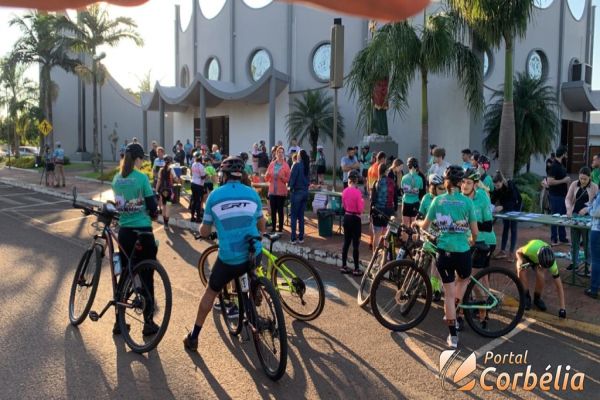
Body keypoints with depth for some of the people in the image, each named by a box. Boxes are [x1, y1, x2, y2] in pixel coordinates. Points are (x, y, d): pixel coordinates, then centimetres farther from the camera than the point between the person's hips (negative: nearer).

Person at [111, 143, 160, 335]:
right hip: (142, 232, -5)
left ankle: (119, 322, 21)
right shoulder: (141, 177, -12)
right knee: (146, 277, 5)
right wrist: (154, 214, 11)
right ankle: (148, 323, 12)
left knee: (124, 274, 15)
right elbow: (151, 205, -9)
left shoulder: (116, 178, 5)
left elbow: (117, 202, 11)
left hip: (124, 231, 5)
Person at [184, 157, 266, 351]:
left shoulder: (214, 196, 0)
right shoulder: (252, 194, 4)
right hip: (254, 255, 2)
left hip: (229, 258, -2)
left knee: (210, 292, 18)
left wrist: (201, 228, 31)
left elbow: (204, 232, 7)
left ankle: (193, 337, 24)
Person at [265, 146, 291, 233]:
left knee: (280, 210, -1)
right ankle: (273, 228, 13)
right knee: (273, 210, 5)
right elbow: (266, 178, 10)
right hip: (272, 191, 3)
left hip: (281, 192, -3)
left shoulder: (286, 165, -1)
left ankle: (280, 229, 5)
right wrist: (268, 174, -12)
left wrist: (282, 177, -20)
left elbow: (288, 180, -2)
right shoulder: (272, 164, 7)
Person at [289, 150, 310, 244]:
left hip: (297, 192, -6)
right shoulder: (307, 166, 7)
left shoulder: (297, 165, -12)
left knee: (294, 216, 1)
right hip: (305, 192, 6)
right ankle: (301, 237, 15)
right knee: (301, 216, 12)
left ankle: (293, 238, 1)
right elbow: (309, 179, 12)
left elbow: (292, 178, -11)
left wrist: (290, 187, 2)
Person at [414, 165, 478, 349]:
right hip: (462, 251, -1)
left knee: (449, 293, 10)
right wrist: (472, 241, 19)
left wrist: (416, 222, 27)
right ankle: (453, 315, 26)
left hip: (443, 251, 1)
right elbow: (475, 231, -3)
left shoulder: (438, 200, -1)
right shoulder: (467, 201, -6)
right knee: (463, 279, 31)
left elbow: (425, 226, 5)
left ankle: (453, 337, 15)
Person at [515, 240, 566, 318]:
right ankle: (526, 296, -8)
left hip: (537, 258, 1)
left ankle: (537, 298, -1)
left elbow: (559, 285, -29)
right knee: (521, 271, -31)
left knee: (540, 276, -29)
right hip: (526, 255, 0)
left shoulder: (551, 261, -37)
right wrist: (520, 263, -41)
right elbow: (518, 252, -19)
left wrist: (562, 308, -30)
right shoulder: (530, 248, -45)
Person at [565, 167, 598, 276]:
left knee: (587, 241, 4)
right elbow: (568, 198, -1)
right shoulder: (574, 184, 1)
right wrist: (569, 209, -19)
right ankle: (574, 262, 23)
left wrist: (587, 209, -23)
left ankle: (587, 265, 13)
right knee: (574, 241, 11)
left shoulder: (594, 187, -6)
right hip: (575, 215, 3)